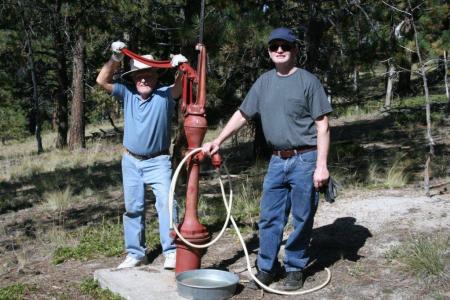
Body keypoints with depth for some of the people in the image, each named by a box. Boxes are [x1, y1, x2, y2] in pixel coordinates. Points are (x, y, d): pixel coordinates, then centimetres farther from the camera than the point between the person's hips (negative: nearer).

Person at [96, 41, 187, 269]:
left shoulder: (164, 95, -7)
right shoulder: (128, 94, 2)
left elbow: (179, 87, -26)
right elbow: (102, 81, -5)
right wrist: (115, 59, -19)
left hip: (158, 162, -3)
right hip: (130, 161, 4)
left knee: (166, 202, -14)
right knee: (133, 208, 9)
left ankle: (171, 252, -9)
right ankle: (135, 253, 19)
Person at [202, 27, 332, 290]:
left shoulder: (308, 81, -5)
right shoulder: (264, 82, 10)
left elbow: (322, 125, -8)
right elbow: (242, 115, 15)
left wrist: (321, 165, -14)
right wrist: (217, 141, 10)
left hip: (305, 160, -4)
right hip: (277, 161, 5)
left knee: (302, 219, 5)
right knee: (269, 218, 8)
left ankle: (295, 269, 21)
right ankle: (266, 269, 21)